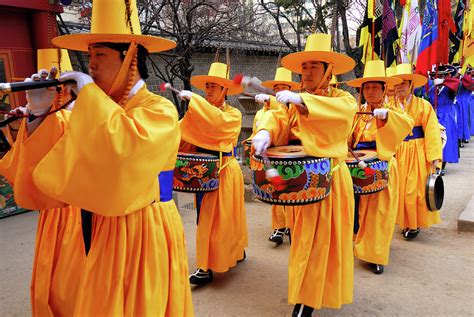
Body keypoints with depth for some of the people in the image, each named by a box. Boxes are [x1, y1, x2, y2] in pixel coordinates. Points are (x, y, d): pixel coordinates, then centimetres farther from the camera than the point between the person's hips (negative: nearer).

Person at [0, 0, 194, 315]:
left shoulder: (160, 110, -13)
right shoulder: (93, 107, 8)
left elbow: (124, 147, -33)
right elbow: (59, 163, 4)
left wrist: (89, 96, -21)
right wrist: (39, 114, -9)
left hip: (142, 236, -6)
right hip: (96, 232, 6)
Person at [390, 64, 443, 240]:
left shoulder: (423, 105, -3)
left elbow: (432, 132, -7)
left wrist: (435, 157, -14)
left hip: (418, 153, -2)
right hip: (397, 153, 3)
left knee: (415, 189, 0)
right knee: (400, 189, 7)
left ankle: (415, 224, 17)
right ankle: (405, 222, 23)